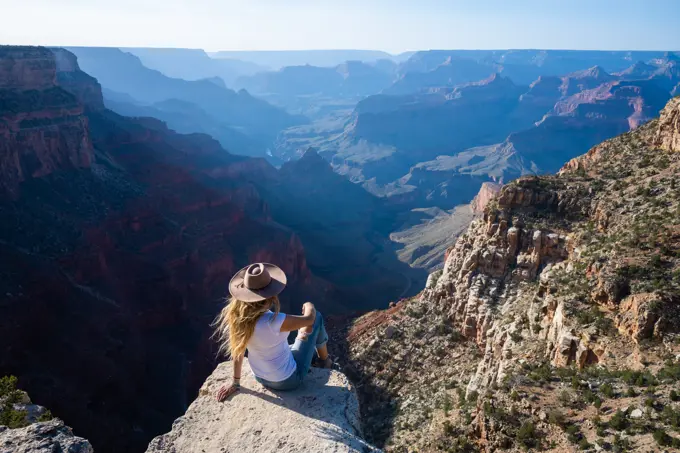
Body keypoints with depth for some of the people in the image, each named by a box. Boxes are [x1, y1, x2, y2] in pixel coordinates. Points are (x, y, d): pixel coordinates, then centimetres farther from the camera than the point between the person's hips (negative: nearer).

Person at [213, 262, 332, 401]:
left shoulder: (237, 314, -21)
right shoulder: (272, 322, -38)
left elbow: (238, 348, -6)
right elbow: (308, 319, -21)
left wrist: (235, 382, 8)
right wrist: (309, 306, 3)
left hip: (261, 378, 6)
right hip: (288, 381, -6)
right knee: (316, 318, 7)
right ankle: (326, 361, 32)